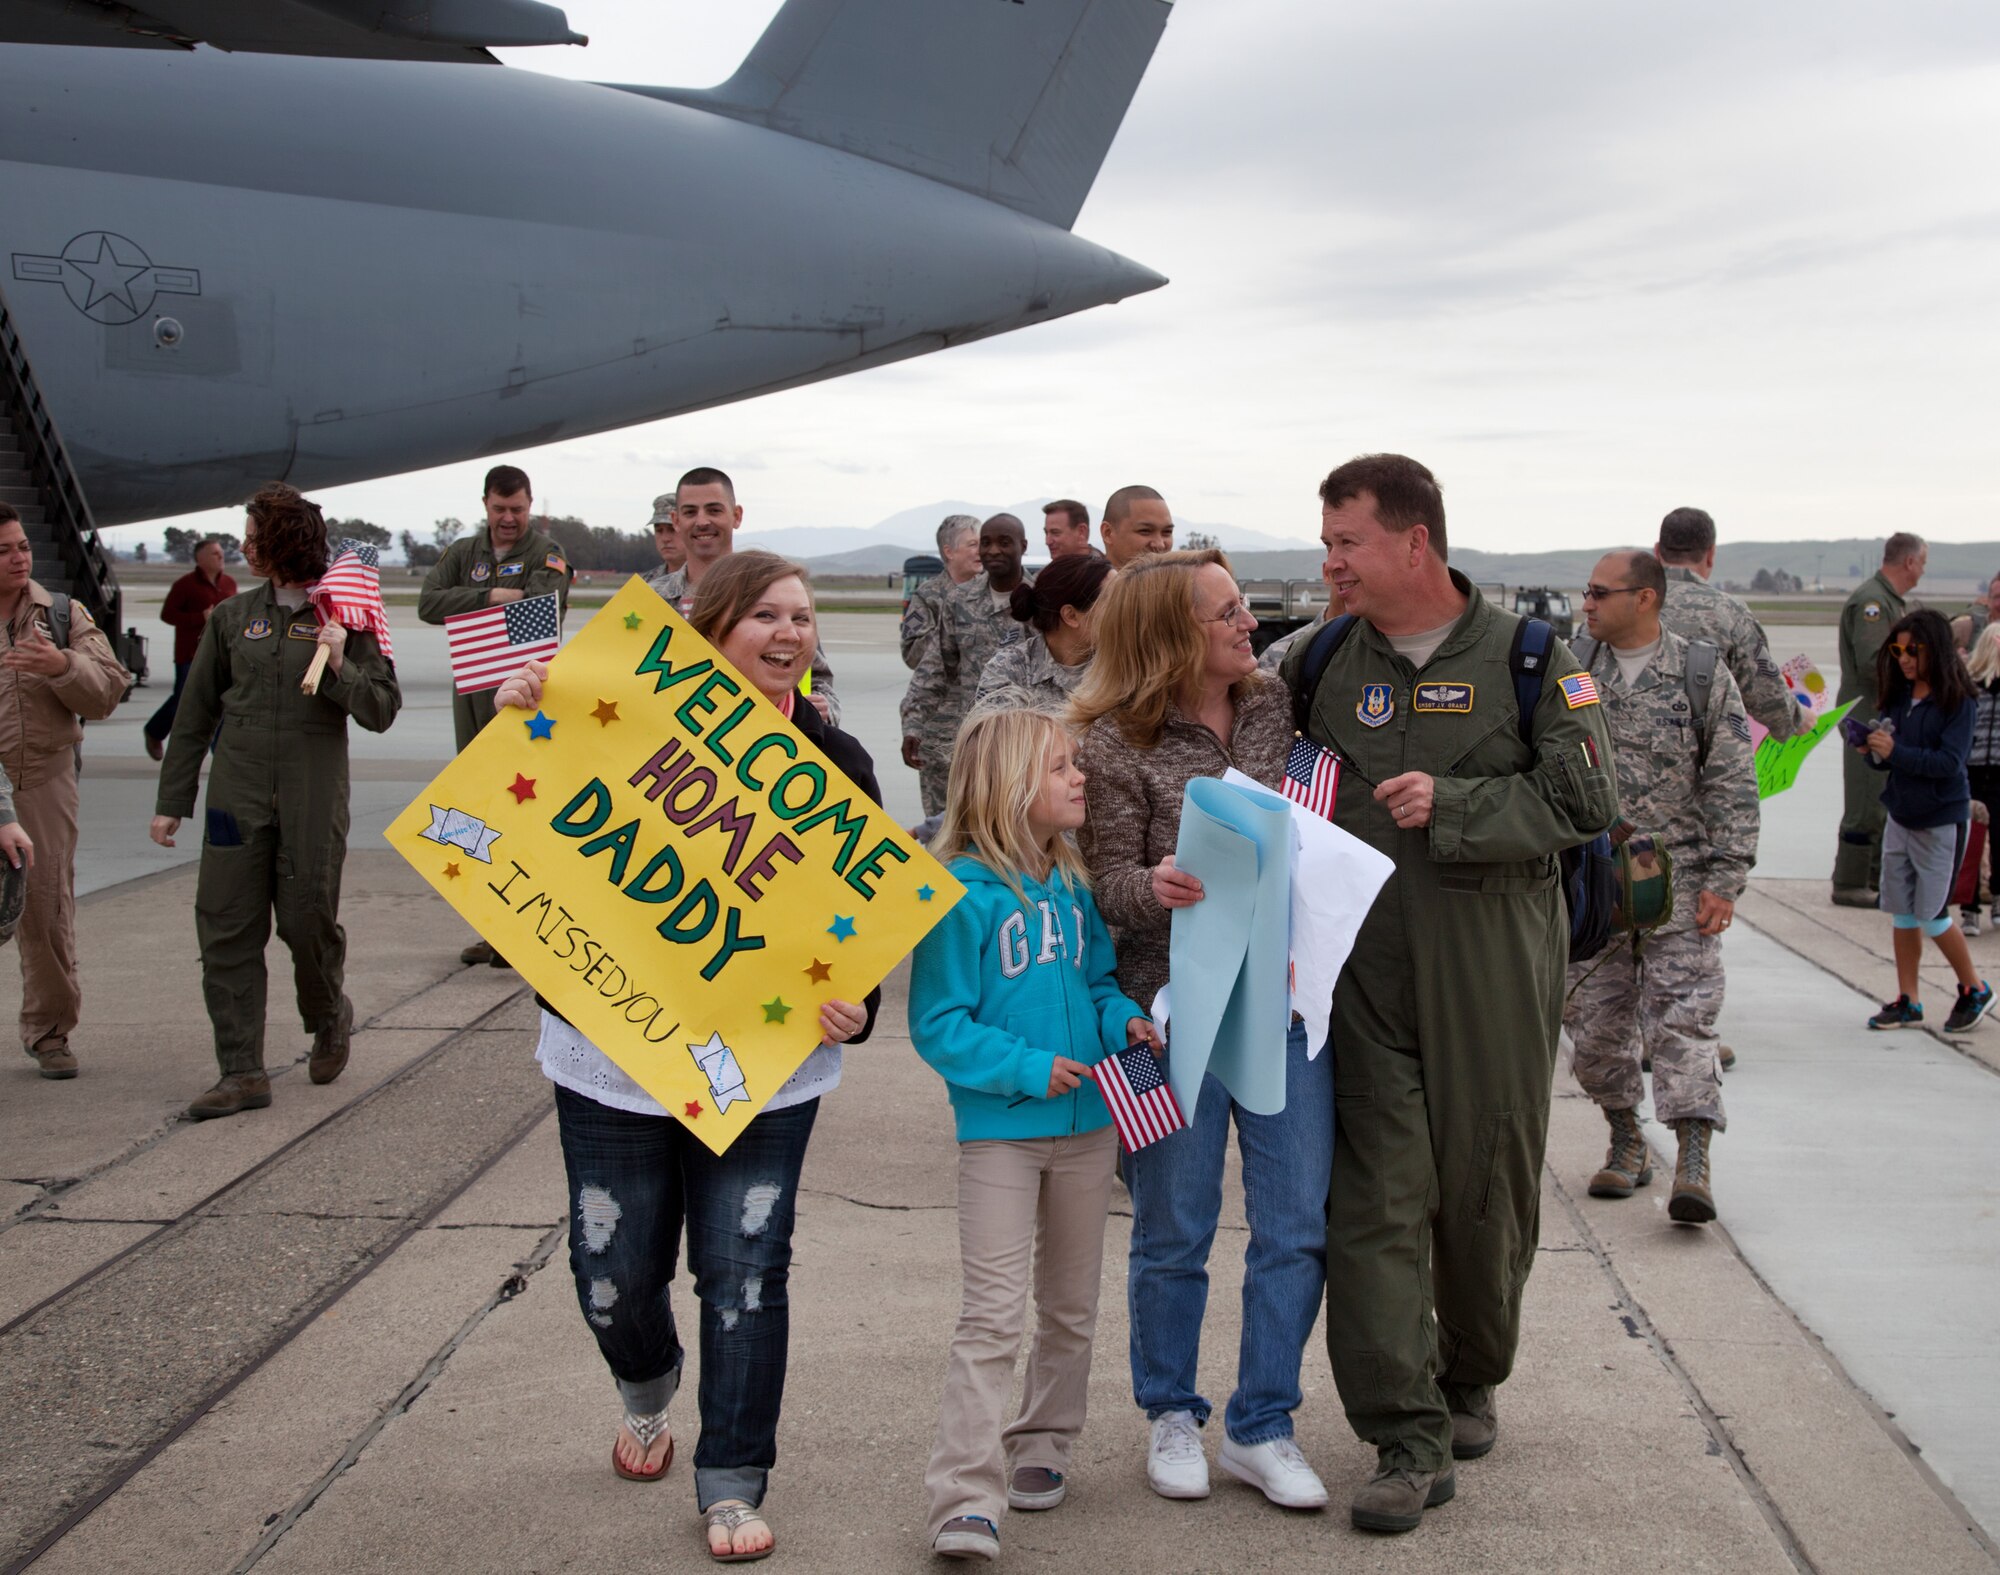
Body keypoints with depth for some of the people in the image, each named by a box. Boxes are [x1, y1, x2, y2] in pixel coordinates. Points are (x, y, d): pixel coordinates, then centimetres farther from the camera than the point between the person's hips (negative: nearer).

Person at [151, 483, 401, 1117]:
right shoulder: (231, 618, 10)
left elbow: (382, 710, -1)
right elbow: (195, 713, 13)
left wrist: (339, 666, -17)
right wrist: (172, 800, 11)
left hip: (314, 795, -3)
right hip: (237, 791, 3)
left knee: (308, 918, 0)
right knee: (226, 927, -2)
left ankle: (330, 1017, 31)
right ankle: (243, 1071, 2)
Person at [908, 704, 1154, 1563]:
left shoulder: (1073, 885, 6)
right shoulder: (962, 894, -16)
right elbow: (937, 1025, -15)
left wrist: (1122, 1020, -3)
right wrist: (1027, 1069, -21)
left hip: (1084, 1122, 7)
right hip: (999, 1131, -7)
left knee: (1070, 1306, 17)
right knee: (992, 1314, -10)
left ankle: (1042, 1448, 34)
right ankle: (966, 1499, -8)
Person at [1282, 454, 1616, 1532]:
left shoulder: (1526, 658, -1)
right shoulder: (1320, 664, 7)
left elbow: (1584, 802, -5)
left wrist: (1452, 806, -15)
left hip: (1493, 977, -1)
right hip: (1365, 977, 2)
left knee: (1486, 1190, 10)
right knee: (1378, 1200, -5)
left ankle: (1470, 1380, 35)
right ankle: (1410, 1441, 1)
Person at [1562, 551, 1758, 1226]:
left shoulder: (1703, 673, -2)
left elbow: (1733, 784, -2)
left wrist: (1725, 879, -8)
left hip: (1676, 876, -3)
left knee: (1682, 1012, -10)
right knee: (1594, 1018, 5)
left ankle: (1694, 1159, -13)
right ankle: (1626, 1141, 21)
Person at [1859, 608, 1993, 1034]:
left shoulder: (1959, 702, -14)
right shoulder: (1899, 696, 4)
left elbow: (1949, 761, -22)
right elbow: (1888, 759, 8)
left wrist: (1895, 751, -29)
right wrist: (1872, 751, -13)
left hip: (1942, 821, -6)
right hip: (1900, 816, 6)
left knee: (1932, 913, 0)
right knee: (1902, 912, 8)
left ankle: (1975, 989, 21)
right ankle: (1908, 1002, 18)